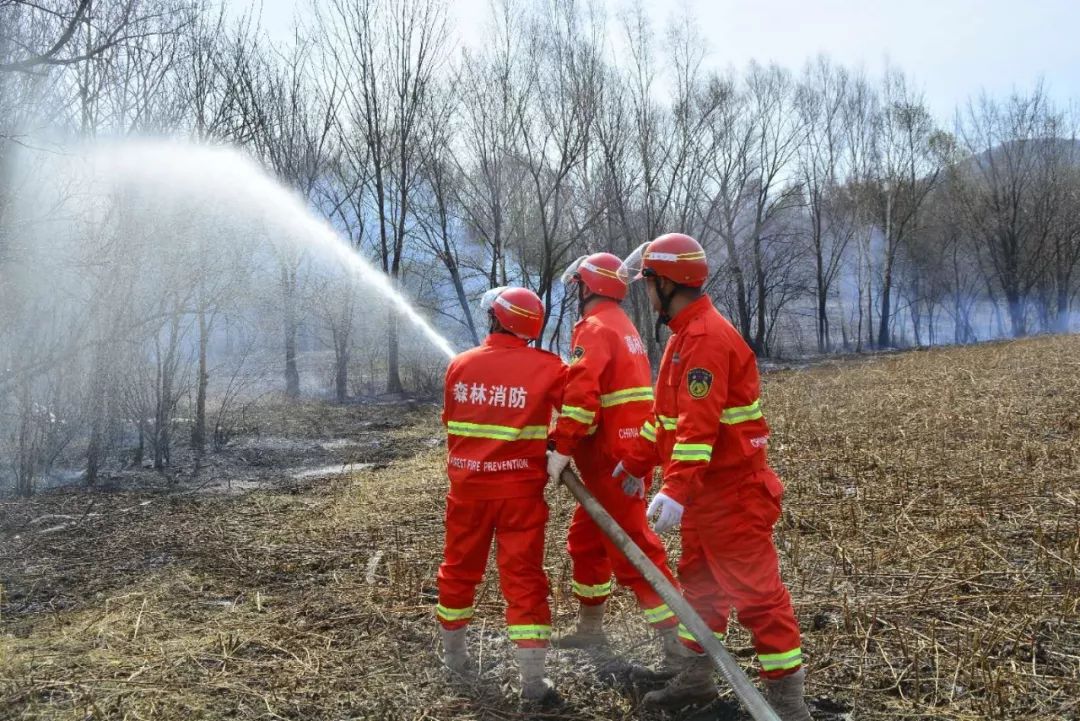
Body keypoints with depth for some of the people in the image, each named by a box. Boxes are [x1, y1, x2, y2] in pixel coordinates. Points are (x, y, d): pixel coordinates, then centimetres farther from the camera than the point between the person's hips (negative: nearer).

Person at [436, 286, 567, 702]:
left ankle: (454, 655, 36)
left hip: (467, 488, 3)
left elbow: (451, 425, 10)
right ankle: (533, 679, 6)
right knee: (524, 578, 3)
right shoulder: (547, 368, -11)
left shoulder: (459, 366, -2)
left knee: (459, 569, 19)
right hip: (520, 491, -3)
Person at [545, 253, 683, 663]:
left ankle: (679, 640, 0)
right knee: (586, 539, 20)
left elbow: (580, 395, -26)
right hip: (624, 455, 10)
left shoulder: (595, 329, -14)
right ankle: (589, 628, 31)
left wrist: (561, 450, -22)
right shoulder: (623, 326, 18)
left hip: (611, 461, -10)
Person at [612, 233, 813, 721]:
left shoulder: (707, 337, -20)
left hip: (732, 492, -10)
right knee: (699, 582, 18)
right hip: (702, 490, 10)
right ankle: (696, 677, 32)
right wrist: (635, 464, 23)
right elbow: (666, 412, 20)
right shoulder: (686, 334, 13)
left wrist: (676, 490, -35)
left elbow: (700, 425, -30)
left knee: (756, 590, -3)